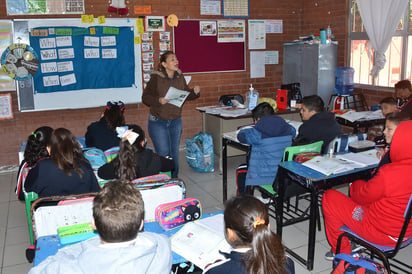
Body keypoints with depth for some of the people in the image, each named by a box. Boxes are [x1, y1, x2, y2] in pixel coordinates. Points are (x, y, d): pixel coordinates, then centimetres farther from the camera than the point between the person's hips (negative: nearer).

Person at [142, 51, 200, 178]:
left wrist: (194, 92, -8)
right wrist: (158, 100, -29)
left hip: (175, 121, 5)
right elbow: (145, 97, -12)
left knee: (174, 153, 12)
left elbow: (186, 94, 12)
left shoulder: (180, 77, 1)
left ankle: (174, 179, 28)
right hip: (158, 122, -5)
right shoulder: (156, 78, -14)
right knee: (163, 153, -3)